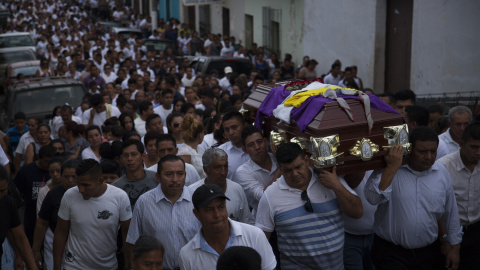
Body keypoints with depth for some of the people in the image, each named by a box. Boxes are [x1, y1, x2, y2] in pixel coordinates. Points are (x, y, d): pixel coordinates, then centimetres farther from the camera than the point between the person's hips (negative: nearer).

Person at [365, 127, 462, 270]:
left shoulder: (442, 173, 3)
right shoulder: (387, 170, -10)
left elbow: (451, 213, 12)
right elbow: (373, 198, -27)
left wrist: (455, 247, 14)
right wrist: (392, 167, -28)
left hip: (427, 253, 4)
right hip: (390, 253, -4)